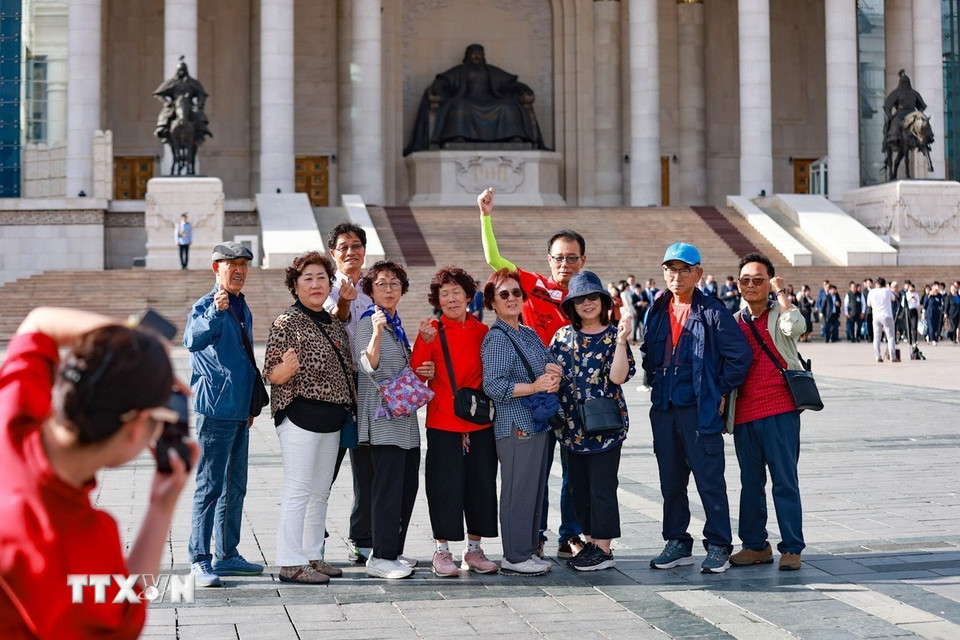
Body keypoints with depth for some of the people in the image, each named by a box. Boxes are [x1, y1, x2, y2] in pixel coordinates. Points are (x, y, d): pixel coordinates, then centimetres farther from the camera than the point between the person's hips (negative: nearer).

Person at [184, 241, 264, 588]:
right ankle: (200, 559, -2)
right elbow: (192, 340, -29)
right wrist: (215, 312, -44)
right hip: (215, 408, -8)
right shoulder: (205, 306, -8)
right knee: (210, 485, -7)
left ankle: (226, 554, 23)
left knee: (235, 486, 14)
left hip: (239, 411, 8)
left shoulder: (243, 310, 16)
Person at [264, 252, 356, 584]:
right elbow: (271, 374, -11)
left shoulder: (335, 323, 14)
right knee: (298, 490, -7)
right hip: (299, 415, -8)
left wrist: (349, 408, 14)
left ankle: (313, 555, 21)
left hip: (332, 418, 8)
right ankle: (290, 563, -3)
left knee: (320, 492, 12)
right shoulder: (287, 322, -8)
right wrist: (286, 368, -31)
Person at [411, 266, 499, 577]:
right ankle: (443, 551, 12)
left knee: (481, 484, 8)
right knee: (445, 486, 0)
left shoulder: (482, 331, 7)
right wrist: (425, 342, -21)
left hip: (480, 421, 3)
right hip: (443, 422, -3)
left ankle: (474, 549, 20)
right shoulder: (431, 330, -2)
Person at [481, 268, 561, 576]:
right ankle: (514, 558, 3)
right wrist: (534, 386, -18)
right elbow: (493, 385, -18)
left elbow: (548, 367, 25)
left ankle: (529, 551, 21)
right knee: (518, 491, -5)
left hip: (538, 423, 8)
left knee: (535, 491, 12)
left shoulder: (529, 334, 16)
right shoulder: (496, 338, -9)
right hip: (515, 425, -8)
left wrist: (553, 375, 1)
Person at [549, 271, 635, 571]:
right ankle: (590, 543, 21)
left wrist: (621, 342, -22)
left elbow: (618, 377, -15)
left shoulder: (613, 336, -3)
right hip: (571, 425, 5)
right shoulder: (563, 336, 8)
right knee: (578, 487, 10)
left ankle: (603, 548, 6)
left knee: (601, 487, -2)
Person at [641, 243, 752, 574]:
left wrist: (721, 392, -3)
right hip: (664, 408, 6)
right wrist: (656, 380, 12)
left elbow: (741, 354, -6)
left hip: (700, 408, -6)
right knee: (671, 480, 12)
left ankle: (719, 546, 6)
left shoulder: (711, 311, -6)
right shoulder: (658, 310, 11)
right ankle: (678, 543, 22)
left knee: (709, 479, -3)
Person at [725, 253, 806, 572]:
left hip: (780, 411, -5)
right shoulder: (734, 322, 14)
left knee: (785, 481, -3)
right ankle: (755, 545, 20)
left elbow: (795, 326, -22)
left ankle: (791, 548, 2)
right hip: (744, 414, 5)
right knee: (750, 482, 11)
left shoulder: (779, 313, 3)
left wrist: (780, 292, -13)